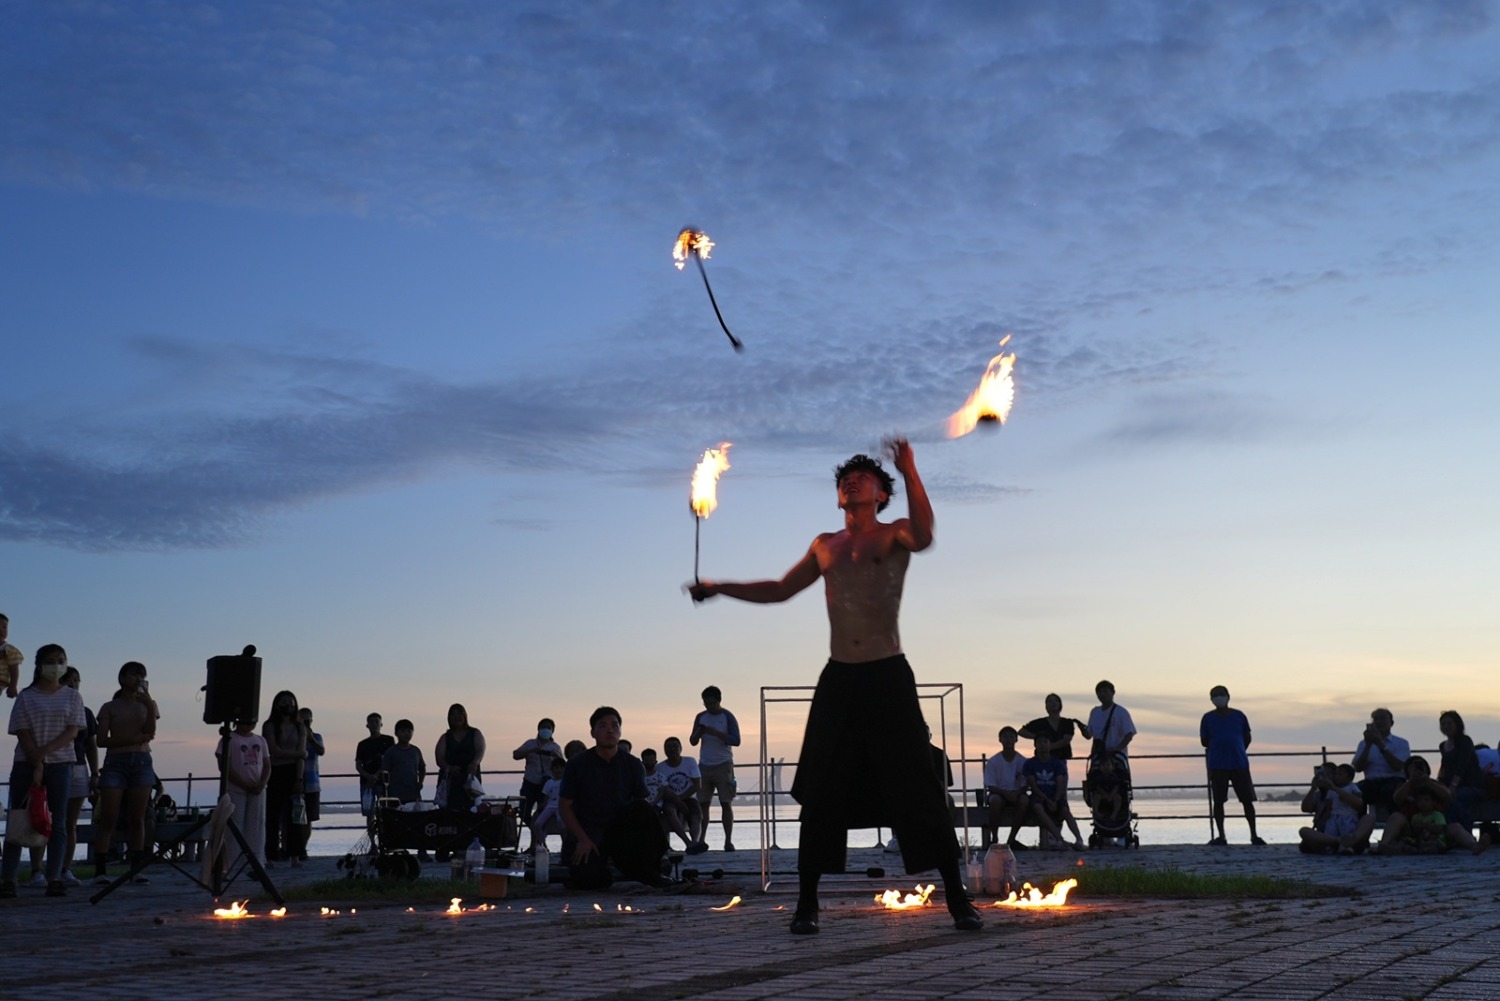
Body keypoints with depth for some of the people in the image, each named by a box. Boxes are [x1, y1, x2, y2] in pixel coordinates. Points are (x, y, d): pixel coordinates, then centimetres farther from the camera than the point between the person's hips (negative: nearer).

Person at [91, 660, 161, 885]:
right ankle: (100, 870, -9)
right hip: (115, 762, -2)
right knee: (108, 818, -7)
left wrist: (148, 702, -9)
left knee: (137, 818, 1)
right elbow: (101, 740, -2)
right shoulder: (110, 707, 7)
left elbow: (150, 731, -1)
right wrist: (132, 739, -13)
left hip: (142, 761, 2)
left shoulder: (147, 704, 15)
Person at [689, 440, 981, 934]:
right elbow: (780, 589, 25)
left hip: (888, 676, -4)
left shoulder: (894, 534, 3)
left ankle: (957, 899, 2)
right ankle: (806, 903, 12)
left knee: (918, 791, -5)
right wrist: (718, 588, 19)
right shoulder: (824, 545, 16)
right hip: (838, 679, 4)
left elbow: (923, 536, -22)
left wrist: (909, 473, -33)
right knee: (820, 795, 3)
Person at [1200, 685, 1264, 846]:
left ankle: (1254, 835, 8)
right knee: (1218, 801, 0)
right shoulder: (1208, 718, 2)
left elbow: (1247, 738, 14)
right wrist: (1218, 748, 10)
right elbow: (1204, 741, 7)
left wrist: (1238, 751, 10)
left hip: (1239, 764, 1)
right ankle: (1221, 836, 7)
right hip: (1217, 765, -1)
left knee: (1247, 800, 1)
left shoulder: (1238, 716, 5)